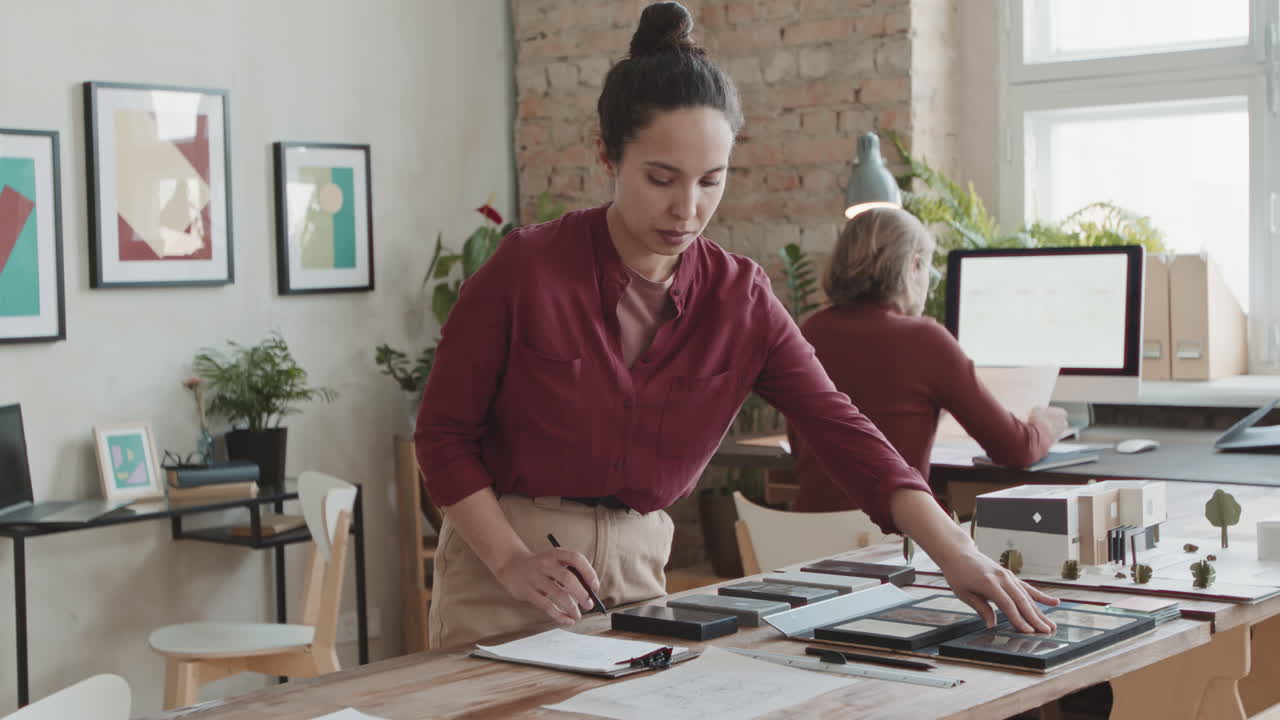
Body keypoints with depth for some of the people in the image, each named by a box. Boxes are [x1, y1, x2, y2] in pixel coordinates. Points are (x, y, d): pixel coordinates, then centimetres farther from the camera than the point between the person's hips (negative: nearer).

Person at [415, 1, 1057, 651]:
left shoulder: (740, 300, -5)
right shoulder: (526, 270, -15)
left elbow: (840, 429, -12)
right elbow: (443, 433, -8)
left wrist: (955, 553, -23)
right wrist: (513, 563, -19)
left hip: (638, 568, 3)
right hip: (500, 577, -3)